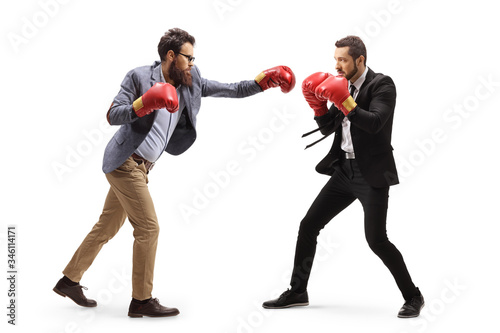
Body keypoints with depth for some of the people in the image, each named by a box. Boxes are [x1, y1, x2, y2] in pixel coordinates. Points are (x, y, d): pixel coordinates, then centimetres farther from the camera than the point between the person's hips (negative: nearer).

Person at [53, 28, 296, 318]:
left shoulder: (191, 82, 7)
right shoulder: (139, 77, -10)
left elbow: (230, 90, 7)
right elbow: (113, 115, -14)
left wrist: (262, 82, -3)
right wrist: (142, 104, -29)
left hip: (141, 166, 8)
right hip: (126, 162, -8)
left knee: (108, 227, 15)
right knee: (148, 228, -9)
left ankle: (69, 281, 29)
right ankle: (142, 300, 1)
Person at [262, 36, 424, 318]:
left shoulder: (382, 84, -9)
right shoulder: (343, 85, 10)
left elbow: (374, 123, -24)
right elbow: (328, 128, 12)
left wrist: (345, 101, -26)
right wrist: (318, 103, -3)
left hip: (372, 175, -7)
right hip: (344, 170, 7)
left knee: (376, 240, -9)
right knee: (308, 226, 6)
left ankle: (413, 296, 10)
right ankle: (297, 292, 19)